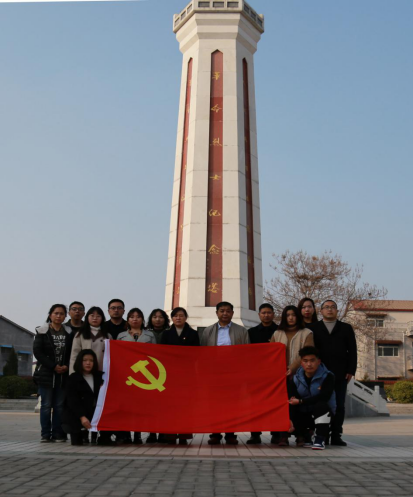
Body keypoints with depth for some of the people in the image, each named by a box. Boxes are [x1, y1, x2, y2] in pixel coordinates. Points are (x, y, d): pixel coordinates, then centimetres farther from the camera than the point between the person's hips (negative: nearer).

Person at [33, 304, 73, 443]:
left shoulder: (69, 332, 8)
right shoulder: (42, 331, 1)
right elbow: (37, 351, -5)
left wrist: (66, 366, -10)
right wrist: (53, 366, -11)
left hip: (63, 374, 2)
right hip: (46, 373, -2)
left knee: (59, 405, 2)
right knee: (46, 405, 1)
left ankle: (58, 434, 7)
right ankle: (45, 435, 7)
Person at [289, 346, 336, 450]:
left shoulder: (327, 376, -13)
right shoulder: (296, 379, -4)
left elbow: (324, 396, -29)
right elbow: (290, 402, -14)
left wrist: (300, 401, -25)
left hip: (322, 414, -4)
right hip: (304, 415, 4)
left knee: (321, 405, -33)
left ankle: (320, 440, -21)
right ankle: (304, 438, 8)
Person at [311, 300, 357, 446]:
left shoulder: (346, 328, 12)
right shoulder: (314, 328, 8)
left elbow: (352, 351, 7)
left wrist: (351, 370, -3)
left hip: (340, 373, 1)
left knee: (339, 405, 2)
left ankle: (336, 436, 8)